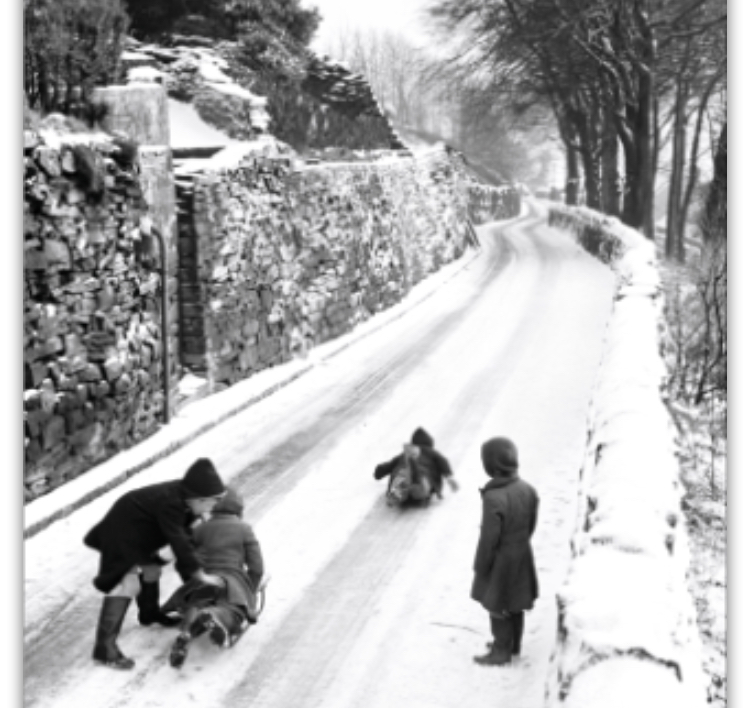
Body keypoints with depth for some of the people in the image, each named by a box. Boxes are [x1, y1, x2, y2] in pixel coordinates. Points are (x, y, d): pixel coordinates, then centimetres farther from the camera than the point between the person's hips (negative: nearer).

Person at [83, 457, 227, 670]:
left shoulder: (183, 501, -5)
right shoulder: (169, 503, -34)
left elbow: (184, 535, 8)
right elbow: (178, 542, -36)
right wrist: (201, 575, -32)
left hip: (140, 534, 10)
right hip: (121, 533, -10)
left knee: (151, 569, 26)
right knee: (126, 582, -20)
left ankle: (149, 613, 52)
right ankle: (104, 647, -23)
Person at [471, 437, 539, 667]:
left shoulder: (494, 498, -32)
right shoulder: (528, 490, -9)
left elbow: (489, 538, -23)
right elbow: (531, 524, 4)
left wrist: (480, 567, -9)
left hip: (500, 560, -7)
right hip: (522, 555, 7)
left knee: (498, 607, 12)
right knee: (515, 604, 22)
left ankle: (501, 652, 26)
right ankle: (513, 644, 39)